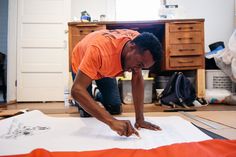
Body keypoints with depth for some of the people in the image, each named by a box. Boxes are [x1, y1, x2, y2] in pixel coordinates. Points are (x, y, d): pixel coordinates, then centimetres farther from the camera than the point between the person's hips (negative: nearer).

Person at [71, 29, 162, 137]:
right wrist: (112, 121, -57)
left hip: (106, 69, 4)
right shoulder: (100, 49, -45)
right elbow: (76, 90, -50)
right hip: (81, 66, -3)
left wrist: (140, 119, -28)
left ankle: (100, 96, 26)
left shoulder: (139, 42, -28)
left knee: (115, 109, -5)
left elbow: (137, 80, -22)